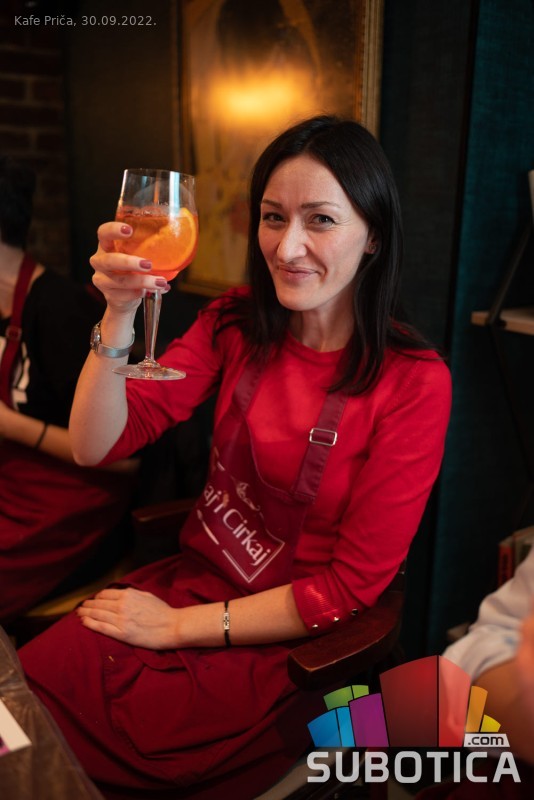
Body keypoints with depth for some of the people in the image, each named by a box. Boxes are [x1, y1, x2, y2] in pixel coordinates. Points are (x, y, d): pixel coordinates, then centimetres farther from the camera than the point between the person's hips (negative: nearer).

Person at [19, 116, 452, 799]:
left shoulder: (414, 382, -17)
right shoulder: (238, 323, -2)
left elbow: (349, 585, -14)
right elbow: (97, 446, -8)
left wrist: (178, 626, -11)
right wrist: (118, 315, -24)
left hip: (288, 649, -4)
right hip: (189, 580, 5)